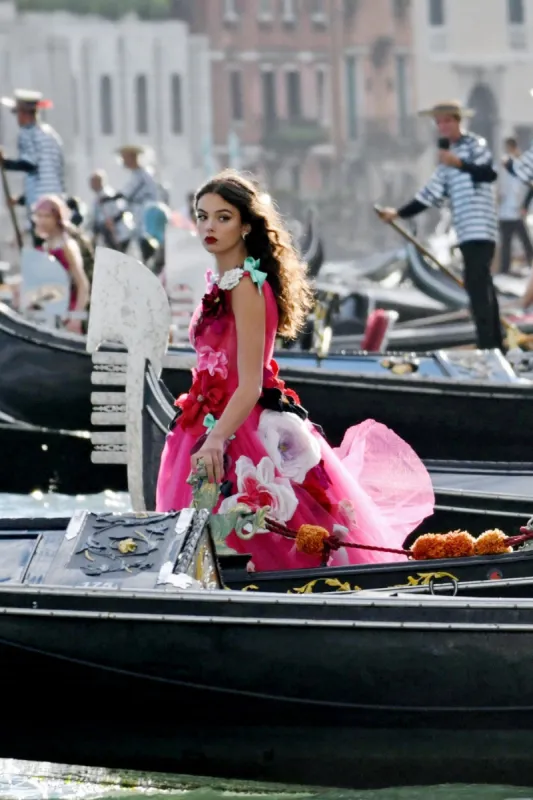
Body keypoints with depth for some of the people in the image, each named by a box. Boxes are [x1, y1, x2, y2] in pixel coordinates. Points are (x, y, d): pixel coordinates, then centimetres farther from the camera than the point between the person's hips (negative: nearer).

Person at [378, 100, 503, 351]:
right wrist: (399, 213, 19)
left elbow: (489, 173, -21)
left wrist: (459, 164, -32)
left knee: (477, 284, -15)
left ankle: (487, 343, -18)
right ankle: (495, 342, 12)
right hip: (466, 230, 9)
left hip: (480, 227, -9)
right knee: (481, 286, 9)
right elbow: (431, 194, 23)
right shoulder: (448, 154, 22)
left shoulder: (475, 145, -3)